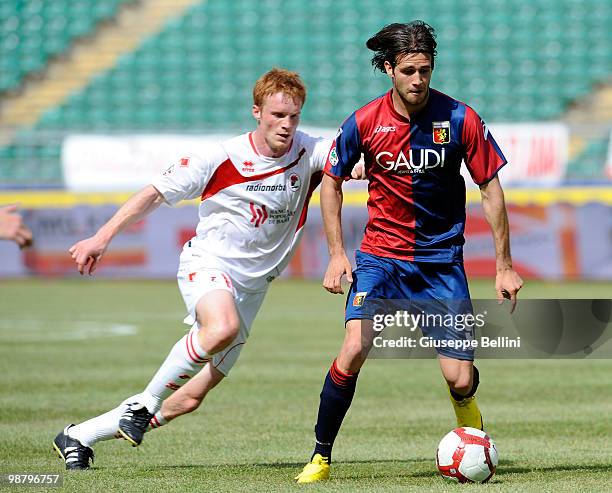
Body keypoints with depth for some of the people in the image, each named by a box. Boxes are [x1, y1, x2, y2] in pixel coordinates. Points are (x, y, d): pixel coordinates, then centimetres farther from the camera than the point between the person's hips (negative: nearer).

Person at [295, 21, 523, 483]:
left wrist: (504, 266, -1)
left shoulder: (460, 119, -10)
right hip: (380, 253, 0)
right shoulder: (364, 123, -8)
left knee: (460, 379, -6)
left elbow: (490, 189, -1)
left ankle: (470, 427, 32)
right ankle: (321, 457, -6)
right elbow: (331, 181, 8)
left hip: (442, 261, 0)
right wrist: (337, 253, 1)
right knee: (354, 348, -22)